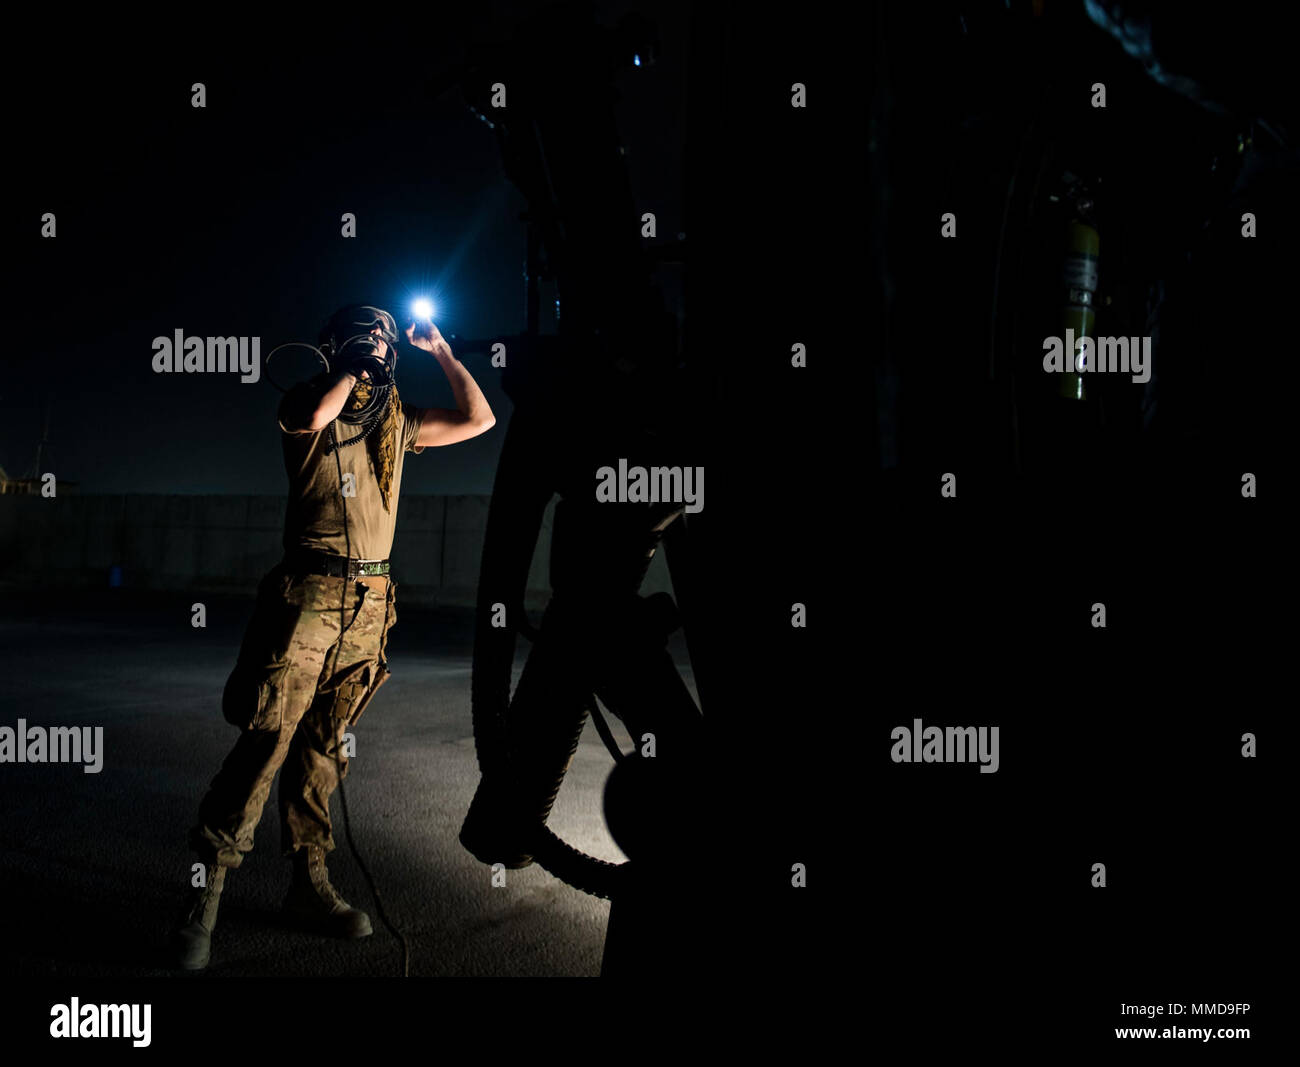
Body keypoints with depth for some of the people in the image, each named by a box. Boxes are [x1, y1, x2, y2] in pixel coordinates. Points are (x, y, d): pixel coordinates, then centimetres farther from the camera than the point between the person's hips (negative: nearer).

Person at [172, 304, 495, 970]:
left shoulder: (397, 421, 18)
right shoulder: (307, 404, 4)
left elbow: (479, 420, 19)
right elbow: (315, 416, -20)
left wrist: (441, 351, 18)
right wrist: (354, 365, -3)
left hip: (370, 602, 5)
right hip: (310, 590, -5)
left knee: (322, 745, 8)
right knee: (268, 737, -11)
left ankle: (309, 884, 13)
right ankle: (205, 894, -5)